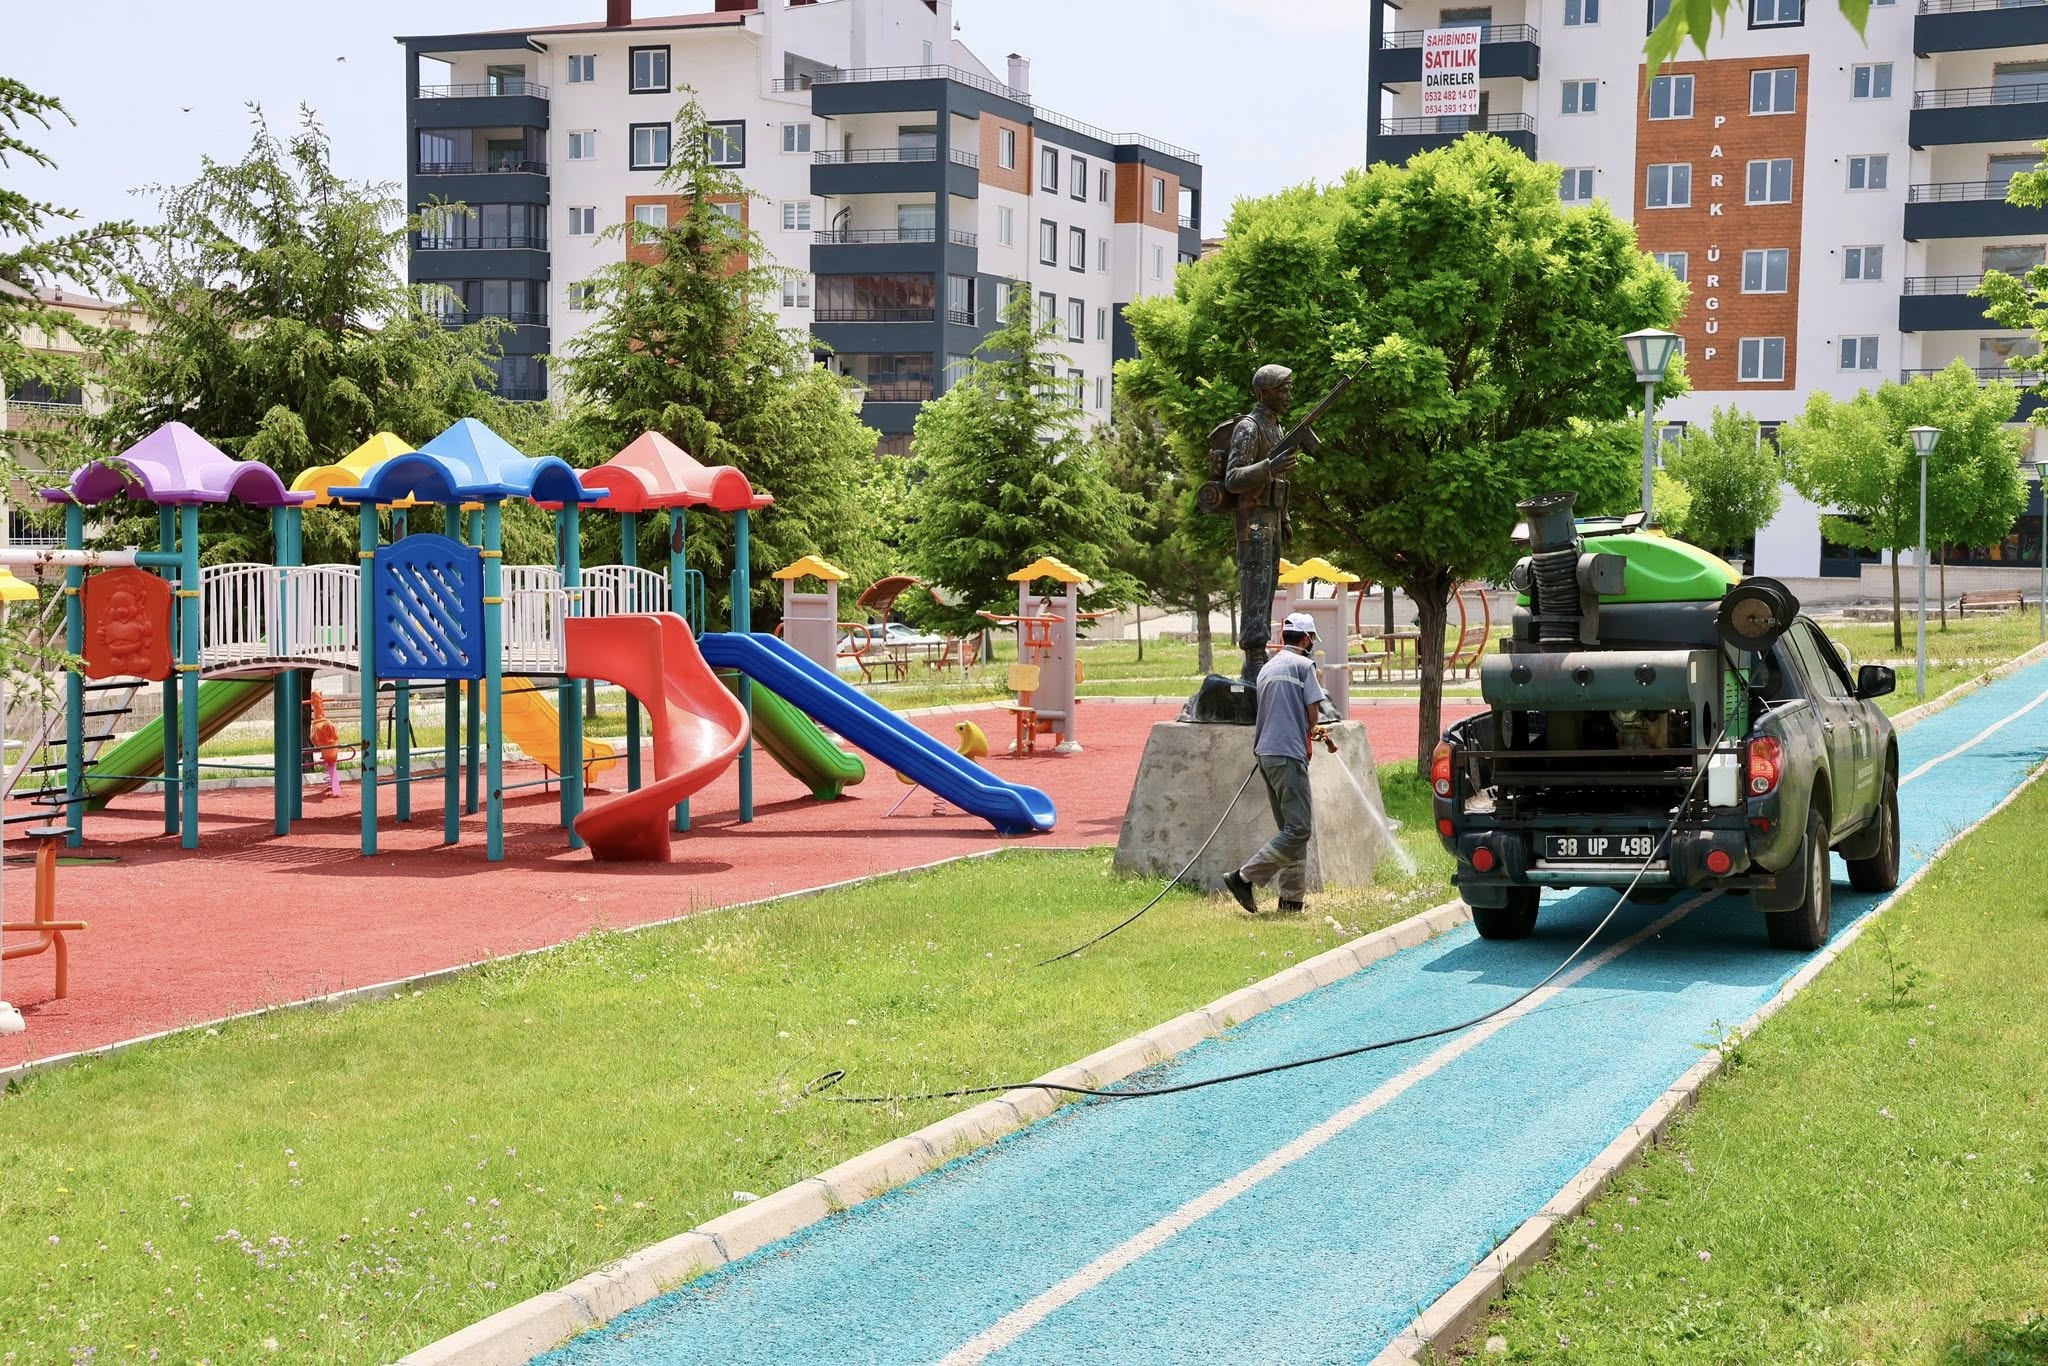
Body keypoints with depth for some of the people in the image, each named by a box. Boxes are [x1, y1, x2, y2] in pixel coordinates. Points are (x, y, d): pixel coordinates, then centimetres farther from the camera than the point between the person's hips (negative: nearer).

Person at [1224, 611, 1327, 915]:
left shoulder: (1267, 668, 19)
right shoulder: (1303, 665, -4)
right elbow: (1312, 713, -6)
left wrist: (1309, 732, 32)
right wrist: (1308, 732, 16)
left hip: (1266, 753, 9)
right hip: (1289, 755, -9)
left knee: (1291, 828, 12)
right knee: (1298, 830, -10)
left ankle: (1291, 898, 10)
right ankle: (1244, 877, -15)